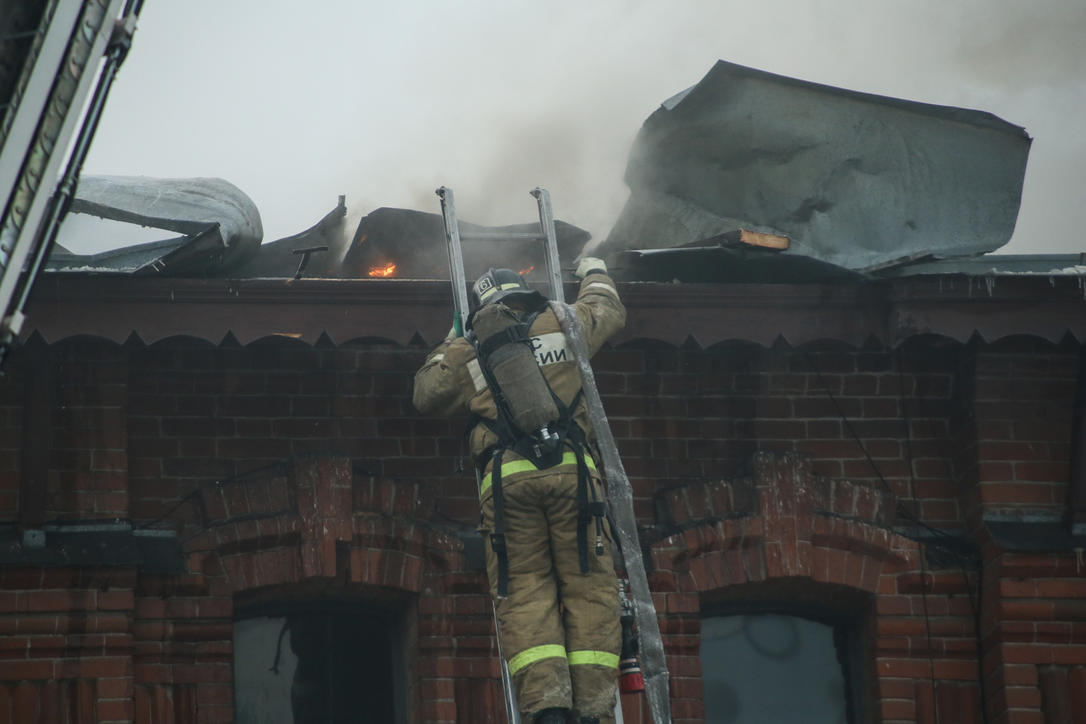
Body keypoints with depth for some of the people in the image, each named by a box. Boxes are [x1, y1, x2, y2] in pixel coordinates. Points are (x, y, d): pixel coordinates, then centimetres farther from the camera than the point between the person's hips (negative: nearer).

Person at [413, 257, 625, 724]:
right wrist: (594, 274, 57)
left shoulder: (466, 354, 18)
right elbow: (609, 311, 36)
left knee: (525, 595, 0)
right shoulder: (560, 326, 18)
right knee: (588, 587, 1)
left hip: (506, 476, 0)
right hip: (571, 469, 0)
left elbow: (427, 394, 29)